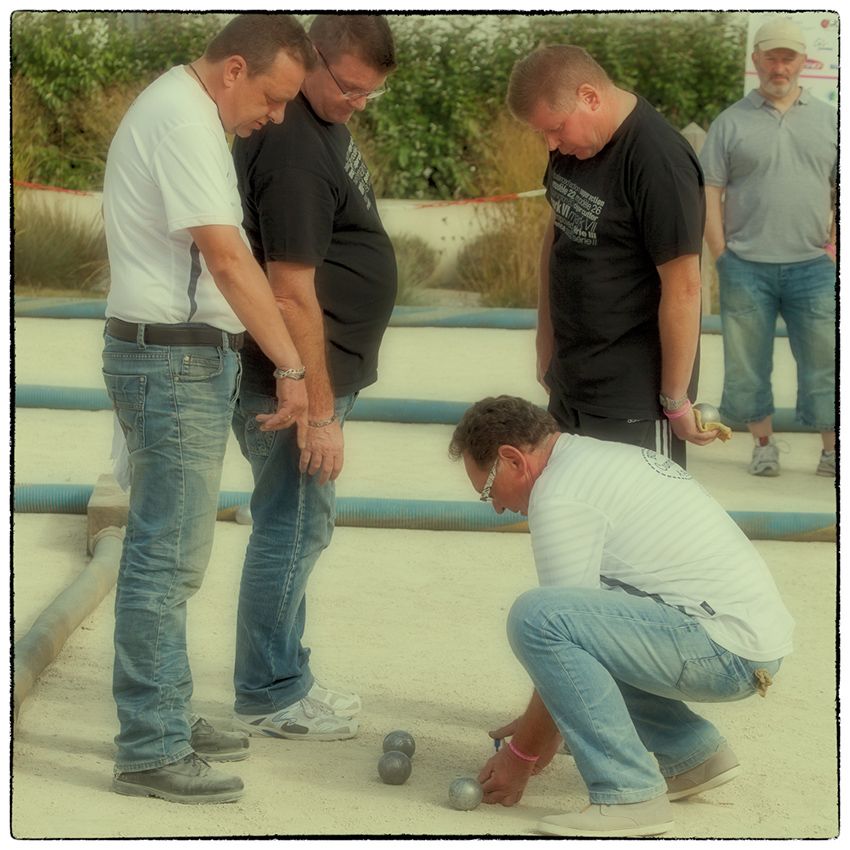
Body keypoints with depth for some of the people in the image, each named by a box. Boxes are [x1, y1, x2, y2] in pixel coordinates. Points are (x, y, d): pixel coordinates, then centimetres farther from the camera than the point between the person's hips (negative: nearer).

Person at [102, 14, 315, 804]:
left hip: (182, 357, 11)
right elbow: (227, 260, -24)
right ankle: (149, 751, -4)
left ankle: (166, 718, 24)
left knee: (170, 552, 15)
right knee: (166, 557, -8)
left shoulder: (184, 110, 16)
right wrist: (291, 367, -24)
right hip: (174, 360, -11)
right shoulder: (184, 119, -17)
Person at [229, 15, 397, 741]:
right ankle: (267, 696, 12)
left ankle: (286, 678, 27)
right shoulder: (294, 147, -23)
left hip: (318, 370, 10)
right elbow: (292, 294, -25)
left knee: (296, 530, 16)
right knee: (293, 532, 0)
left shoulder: (325, 119, 9)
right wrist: (320, 411, -22)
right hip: (295, 378, -10)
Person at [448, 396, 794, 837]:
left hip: (725, 646, -10)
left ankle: (631, 795, -19)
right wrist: (536, 728, 29)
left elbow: (552, 622, -10)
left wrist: (521, 754, 1)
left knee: (535, 617, -22)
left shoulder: (559, 497, -11)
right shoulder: (600, 457, 20)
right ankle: (693, 753, 21)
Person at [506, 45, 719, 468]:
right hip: (569, 387, 8)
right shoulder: (571, 145, 4)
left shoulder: (660, 162, -21)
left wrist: (676, 401, -15)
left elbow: (682, 289, -19)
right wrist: (546, 345, 18)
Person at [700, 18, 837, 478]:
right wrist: (721, 254, -5)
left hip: (812, 266, 1)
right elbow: (709, 192, 1)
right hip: (746, 267, 0)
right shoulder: (731, 122, 4)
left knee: (823, 361, 1)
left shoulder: (830, 120, 9)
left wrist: (836, 245, -1)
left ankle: (833, 450, 10)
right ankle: (763, 443, 20)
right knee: (747, 362, 6)